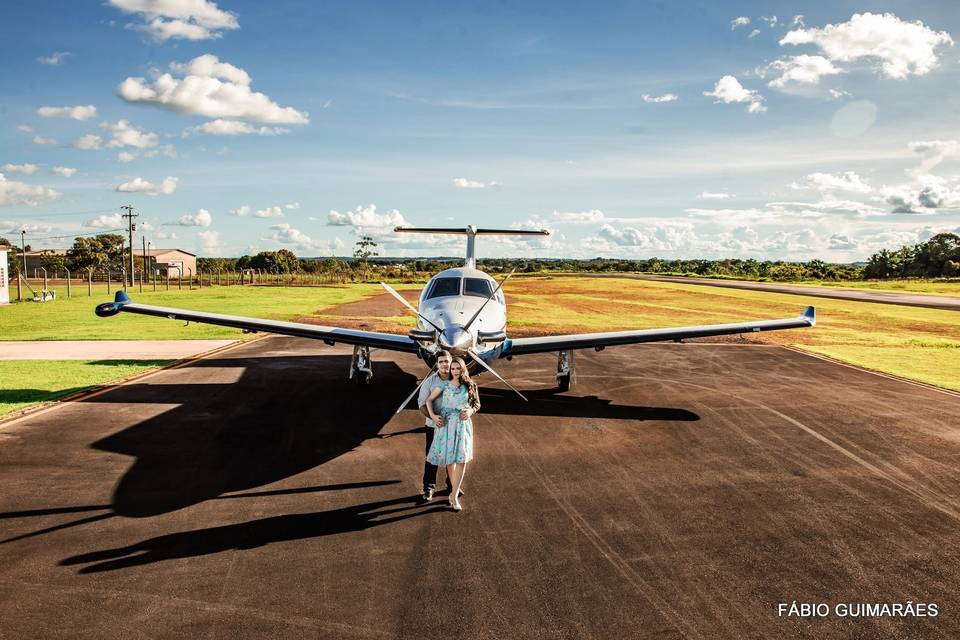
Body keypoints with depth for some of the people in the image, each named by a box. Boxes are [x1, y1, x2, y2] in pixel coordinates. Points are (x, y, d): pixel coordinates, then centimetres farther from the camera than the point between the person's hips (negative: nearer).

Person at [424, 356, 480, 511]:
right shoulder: (444, 384, 1)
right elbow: (429, 400, 5)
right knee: (449, 459, 5)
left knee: (462, 459, -9)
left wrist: (470, 411, -7)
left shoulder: (469, 386, 4)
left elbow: (477, 404, 14)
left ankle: (454, 495, -5)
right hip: (446, 424, 0)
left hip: (462, 425, 0)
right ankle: (455, 490, 23)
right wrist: (433, 416, -9)